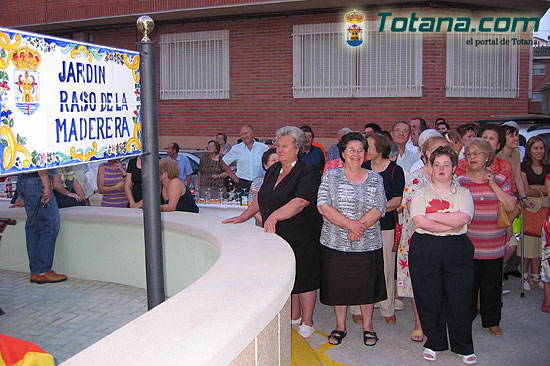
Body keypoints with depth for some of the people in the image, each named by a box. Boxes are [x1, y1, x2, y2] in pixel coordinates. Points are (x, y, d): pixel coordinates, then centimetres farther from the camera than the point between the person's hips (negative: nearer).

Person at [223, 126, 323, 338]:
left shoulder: (306, 174, -13)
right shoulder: (273, 170, 11)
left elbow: (299, 202, -28)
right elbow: (260, 198, 19)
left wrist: (275, 215, -39)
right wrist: (243, 217, 11)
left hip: (302, 236, -7)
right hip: (277, 235, 7)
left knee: (303, 277, 2)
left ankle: (307, 323, 15)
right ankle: (293, 316, 30)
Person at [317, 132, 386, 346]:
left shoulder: (375, 179, 6)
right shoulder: (331, 176, 1)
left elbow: (379, 209, -3)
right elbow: (323, 206, -9)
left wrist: (360, 227, -19)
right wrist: (350, 224, -18)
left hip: (368, 245, 1)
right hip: (336, 244, -1)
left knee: (367, 286, 9)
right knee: (338, 285, 9)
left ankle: (368, 327, 29)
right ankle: (340, 326, 29)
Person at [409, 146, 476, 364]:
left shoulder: (463, 193, 11)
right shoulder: (421, 193, 7)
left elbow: (464, 218, -8)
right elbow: (419, 221, -10)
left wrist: (432, 216, -9)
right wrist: (451, 223, -11)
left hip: (457, 250, 1)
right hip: (425, 250, -1)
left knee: (460, 297, 2)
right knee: (428, 297, 3)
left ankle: (463, 346, 20)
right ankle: (434, 343, 21)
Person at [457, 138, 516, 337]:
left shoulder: (500, 180, 5)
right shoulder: (460, 182, -1)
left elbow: (510, 206, -7)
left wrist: (493, 184, -11)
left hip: (495, 244, 2)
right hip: (468, 244, -2)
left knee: (492, 284, 10)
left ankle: (492, 321, 27)